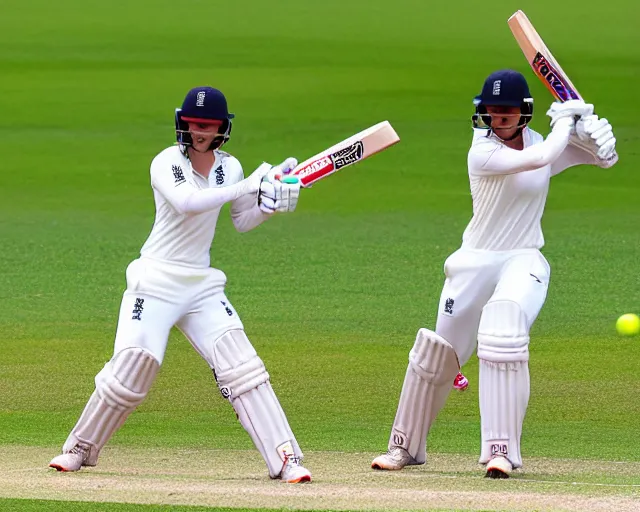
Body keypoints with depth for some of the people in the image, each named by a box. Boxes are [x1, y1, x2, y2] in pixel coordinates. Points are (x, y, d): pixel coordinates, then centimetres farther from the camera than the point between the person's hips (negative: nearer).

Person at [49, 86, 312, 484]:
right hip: (156, 282, -4)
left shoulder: (229, 167, 6)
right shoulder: (167, 163, -11)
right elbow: (186, 202, -31)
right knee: (129, 371, -6)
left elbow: (243, 222, 16)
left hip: (202, 285, 4)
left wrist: (272, 201, -3)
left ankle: (285, 458, -9)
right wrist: (246, 187, -31)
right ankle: (80, 448, 16)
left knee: (243, 368, -7)